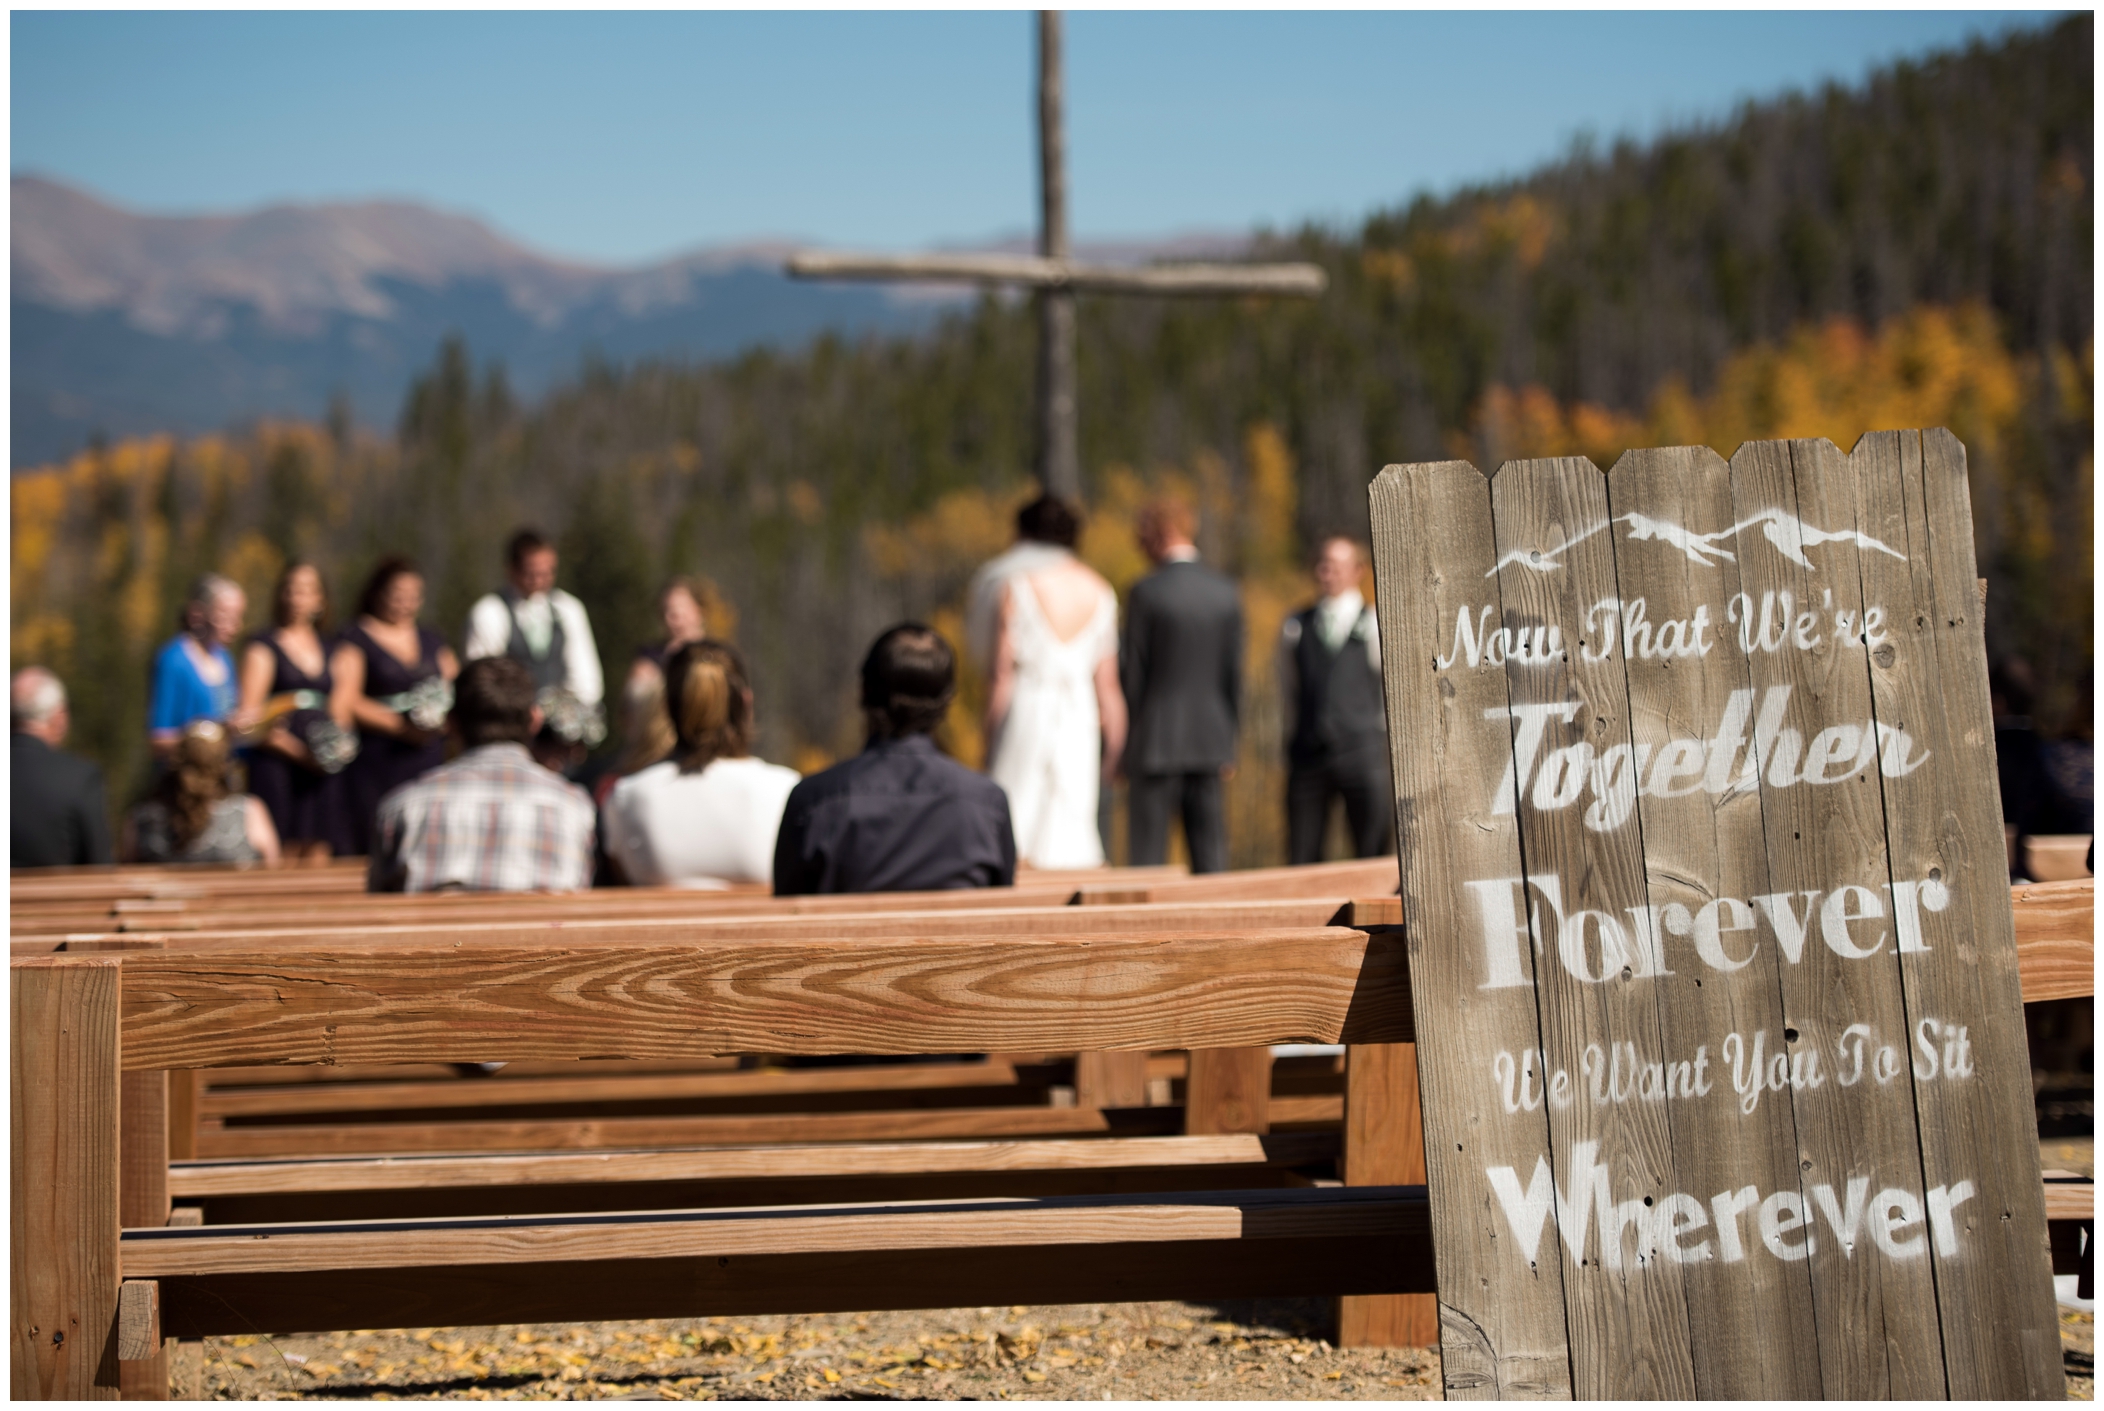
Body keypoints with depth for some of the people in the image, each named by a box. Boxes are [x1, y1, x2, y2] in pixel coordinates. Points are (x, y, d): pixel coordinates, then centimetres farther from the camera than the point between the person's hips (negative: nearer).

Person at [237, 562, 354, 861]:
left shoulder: (328, 650, 18)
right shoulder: (263, 647, 2)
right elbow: (249, 717, -6)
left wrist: (340, 745, 1)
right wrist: (298, 751, -14)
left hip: (321, 767, 5)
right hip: (277, 766, -5)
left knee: (318, 854, -1)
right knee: (283, 857, -11)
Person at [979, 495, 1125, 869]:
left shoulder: (1017, 585, -2)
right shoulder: (1100, 592, 9)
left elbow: (1001, 674, -5)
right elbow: (1108, 682, 8)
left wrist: (989, 741, 0)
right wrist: (1114, 750, 14)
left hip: (1027, 712, -4)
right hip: (1079, 716, 4)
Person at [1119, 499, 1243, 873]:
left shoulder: (1147, 592, -9)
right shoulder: (1225, 593, 5)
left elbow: (1133, 674, -6)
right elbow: (1234, 674, 7)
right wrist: (1229, 743, 15)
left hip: (1156, 743, -4)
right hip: (1211, 741, 4)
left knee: (1148, 856, -2)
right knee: (1210, 852, 6)